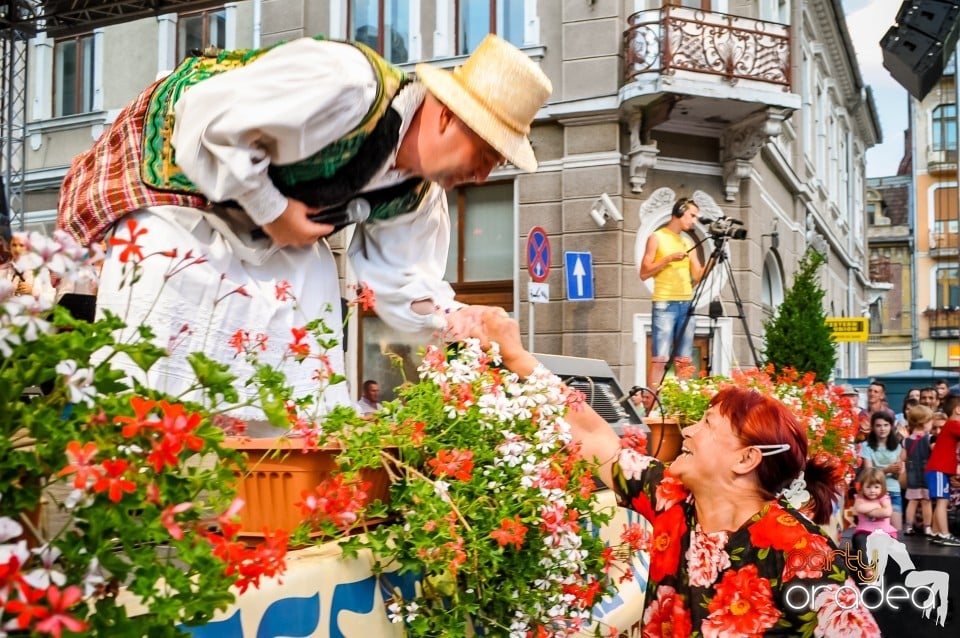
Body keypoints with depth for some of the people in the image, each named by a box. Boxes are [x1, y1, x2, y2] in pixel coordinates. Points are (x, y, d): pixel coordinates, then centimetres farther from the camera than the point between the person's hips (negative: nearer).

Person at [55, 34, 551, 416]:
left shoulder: (417, 193, -7)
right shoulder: (348, 84, -34)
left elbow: (401, 281, -3)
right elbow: (209, 118, -34)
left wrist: (454, 319, -21)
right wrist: (271, 210, -27)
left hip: (275, 228, 8)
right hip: (176, 176, -7)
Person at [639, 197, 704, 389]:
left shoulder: (688, 243, 19)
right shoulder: (657, 238, 2)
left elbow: (697, 276, 15)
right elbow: (644, 273, -4)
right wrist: (668, 259, -13)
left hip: (687, 305, 6)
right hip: (664, 304, -6)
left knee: (684, 360, 3)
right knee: (660, 358, -12)